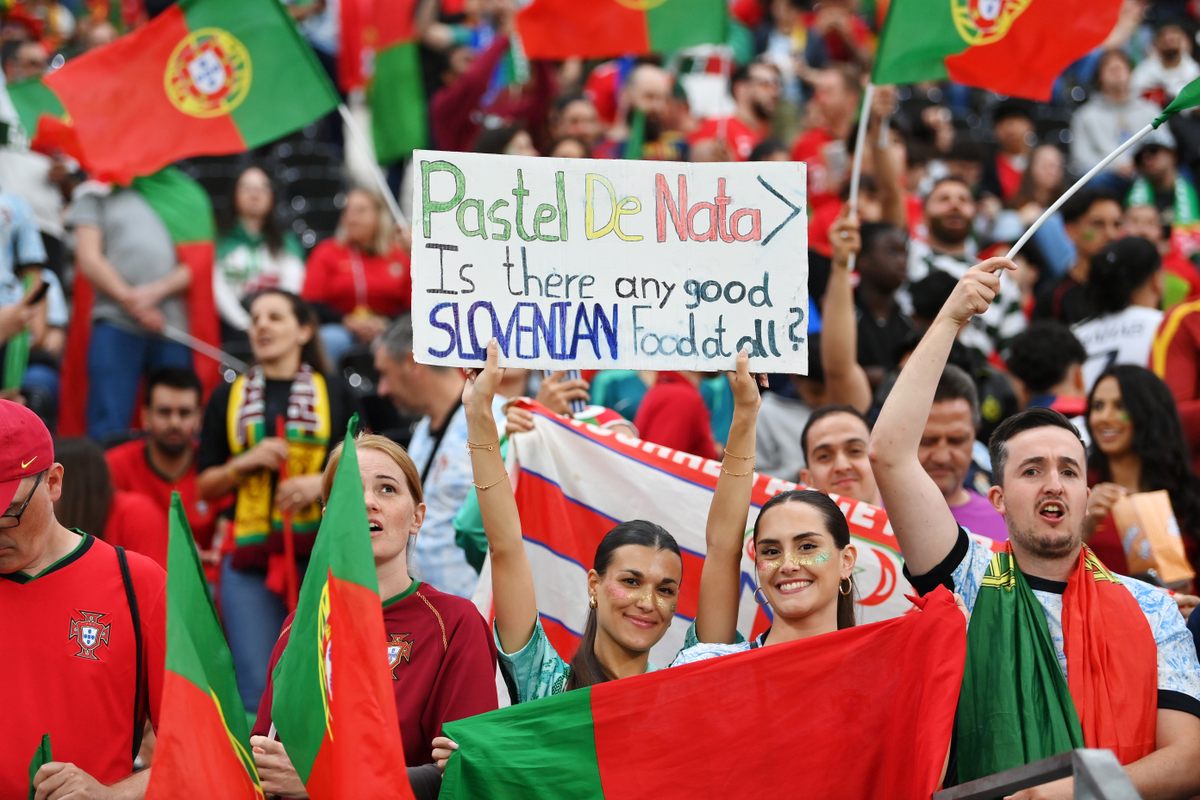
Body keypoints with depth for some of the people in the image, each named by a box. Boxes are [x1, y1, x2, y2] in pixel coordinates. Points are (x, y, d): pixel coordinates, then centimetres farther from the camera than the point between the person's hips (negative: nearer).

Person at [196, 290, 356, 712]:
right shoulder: (227, 398, 14)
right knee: (256, 687, -5)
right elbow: (204, 486, 13)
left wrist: (323, 481, -10)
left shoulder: (335, 395, 10)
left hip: (319, 554, -1)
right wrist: (246, 462, -5)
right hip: (249, 556, 1)